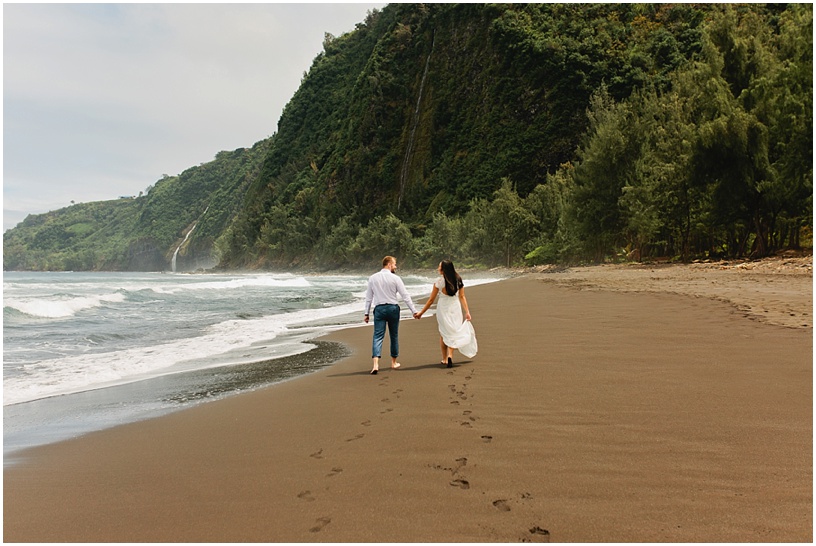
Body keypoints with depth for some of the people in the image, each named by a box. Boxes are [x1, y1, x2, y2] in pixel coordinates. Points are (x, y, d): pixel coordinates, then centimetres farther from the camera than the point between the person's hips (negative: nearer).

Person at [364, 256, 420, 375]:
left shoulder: (372, 278, 4)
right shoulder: (395, 278, -4)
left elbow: (368, 297, 7)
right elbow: (405, 296, -4)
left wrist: (366, 313, 13)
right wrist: (414, 311, 0)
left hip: (379, 309, 1)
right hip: (392, 308, -1)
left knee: (378, 336, -3)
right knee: (394, 336, 14)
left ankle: (376, 364, -19)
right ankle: (394, 362, 26)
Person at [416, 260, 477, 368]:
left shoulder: (439, 281, -11)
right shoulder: (458, 280, 1)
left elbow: (431, 299, -8)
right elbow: (462, 297, 0)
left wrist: (421, 312, 0)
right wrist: (467, 311, 2)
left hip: (443, 309, -2)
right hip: (456, 308, 3)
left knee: (443, 333, 13)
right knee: (453, 332, 10)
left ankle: (445, 359, 15)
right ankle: (450, 355, -10)